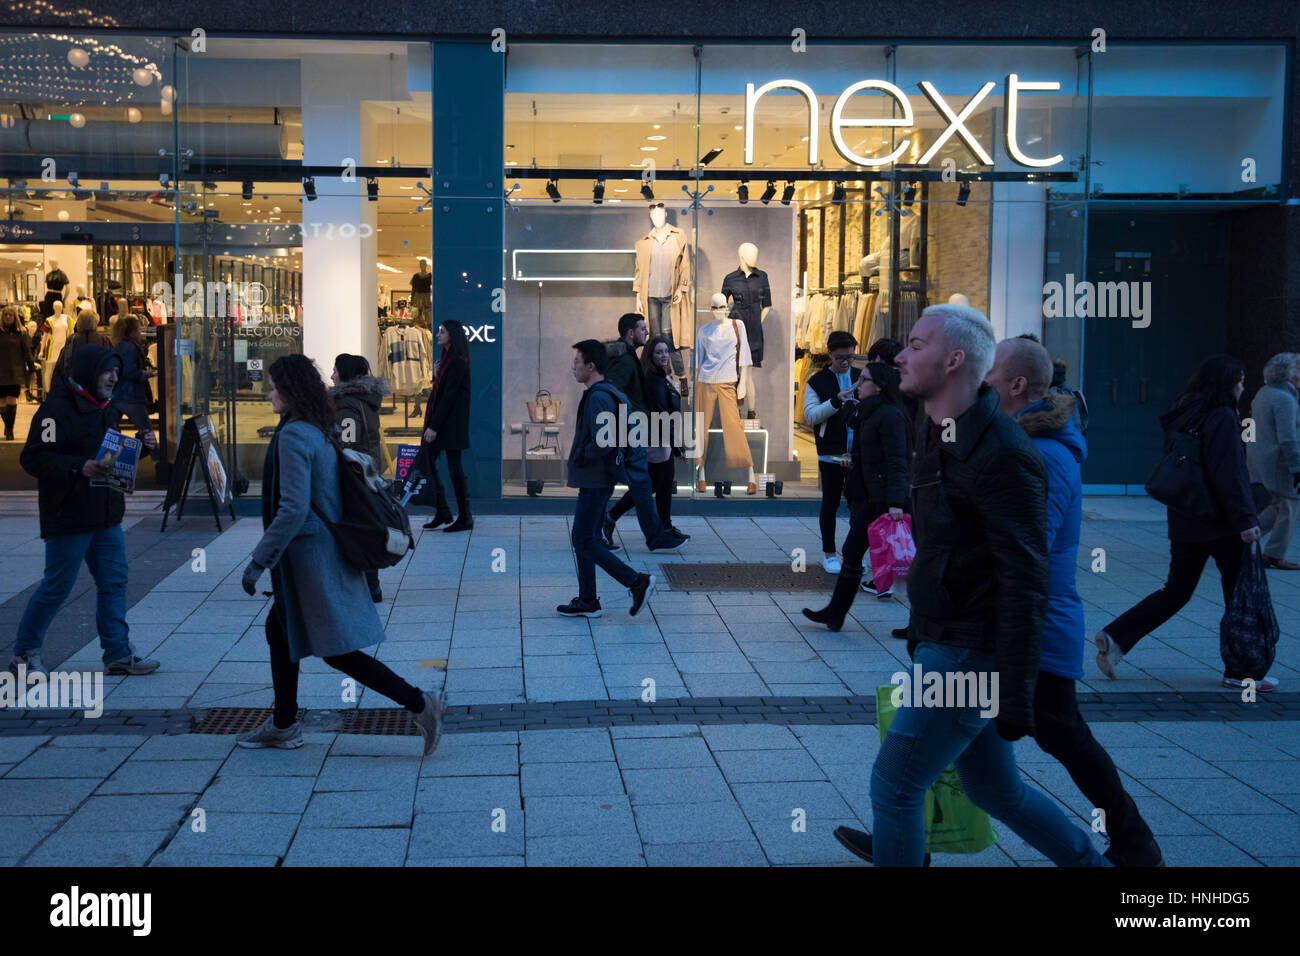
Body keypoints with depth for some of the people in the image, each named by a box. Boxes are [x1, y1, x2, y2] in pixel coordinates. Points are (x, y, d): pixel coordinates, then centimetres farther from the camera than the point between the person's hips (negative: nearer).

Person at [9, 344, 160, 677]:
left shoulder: (104, 408, 16)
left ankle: (119, 655, 15)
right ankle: (24, 653, 16)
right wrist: (79, 467, -30)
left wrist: (139, 445, 6)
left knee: (114, 582, 8)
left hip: (107, 518, 9)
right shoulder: (57, 408, -14)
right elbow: (33, 458, -19)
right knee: (57, 587, 0)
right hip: (69, 519, -9)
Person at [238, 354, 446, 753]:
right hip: (328, 551, 10)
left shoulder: (293, 436, -19)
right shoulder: (320, 432, 9)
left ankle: (418, 702, -5)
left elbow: (293, 509, -25)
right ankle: (283, 725, 29)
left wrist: (258, 562, -21)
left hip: (308, 554, -10)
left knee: (337, 651, -4)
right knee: (279, 630, 20)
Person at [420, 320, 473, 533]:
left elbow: (450, 395, -18)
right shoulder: (444, 358, 15)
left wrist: (435, 426, -20)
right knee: (427, 460, 7)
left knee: (454, 467, -5)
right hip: (435, 415, 9)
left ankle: (465, 518, 4)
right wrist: (436, 375, 3)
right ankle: (442, 513, 15)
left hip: (451, 419, -9)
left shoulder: (458, 362, -14)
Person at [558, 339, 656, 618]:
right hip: (596, 479, 10)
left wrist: (582, 457, -14)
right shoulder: (609, 394, 14)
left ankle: (637, 581, -5)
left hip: (595, 481, -10)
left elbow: (603, 441, -29)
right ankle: (587, 601, 18)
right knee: (584, 540, 13)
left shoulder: (598, 398, -19)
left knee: (584, 541, -7)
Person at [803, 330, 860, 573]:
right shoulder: (817, 381, 2)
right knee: (830, 504, 7)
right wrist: (837, 400, -19)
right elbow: (810, 416, -8)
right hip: (831, 453, -2)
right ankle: (829, 553, 18)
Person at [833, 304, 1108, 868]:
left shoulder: (1000, 455, -22)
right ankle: (1088, 862, 36)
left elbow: (1024, 584, -23)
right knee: (993, 788, 20)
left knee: (894, 783, -3)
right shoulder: (934, 433, 8)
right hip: (941, 641, 10)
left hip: (971, 654, -10)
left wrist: (1015, 697, -22)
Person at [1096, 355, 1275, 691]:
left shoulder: (1181, 416, 10)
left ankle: (1115, 638, 1)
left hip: (1184, 522, 8)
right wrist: (1245, 518, -18)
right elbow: (1229, 474, -20)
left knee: (1176, 591, 13)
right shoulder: (1222, 418, -14)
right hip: (1220, 524, -8)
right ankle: (1241, 672, 13)